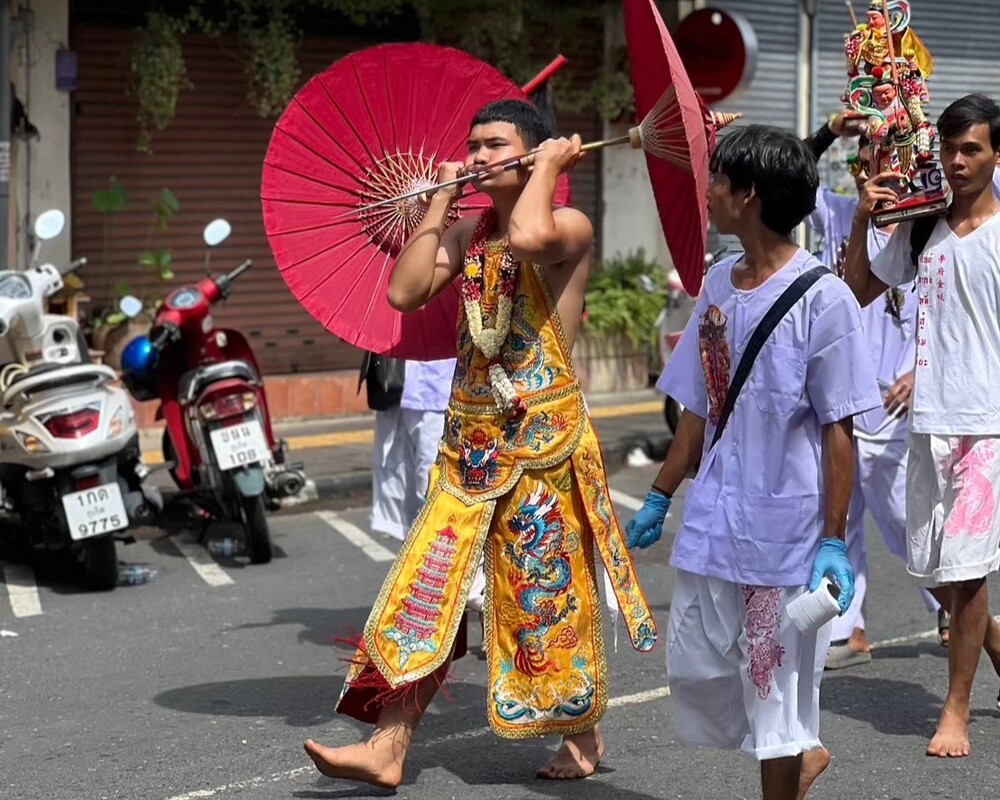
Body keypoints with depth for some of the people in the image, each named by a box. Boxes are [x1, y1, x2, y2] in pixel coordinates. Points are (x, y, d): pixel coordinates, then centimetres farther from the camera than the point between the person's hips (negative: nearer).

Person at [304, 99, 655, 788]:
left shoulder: (570, 226, -8)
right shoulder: (467, 233, 12)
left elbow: (527, 237, -32)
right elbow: (405, 292, -1)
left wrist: (548, 164, -15)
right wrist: (440, 201, 3)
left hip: (544, 437, -6)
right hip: (470, 440, 6)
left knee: (551, 592, 4)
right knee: (429, 583, 0)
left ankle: (582, 735, 22)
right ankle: (388, 747, 0)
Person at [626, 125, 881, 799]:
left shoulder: (823, 298, -13)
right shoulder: (718, 285, 7)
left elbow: (839, 432, -12)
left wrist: (834, 543, -14)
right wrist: (660, 499, 17)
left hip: (787, 533, -7)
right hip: (712, 526, 7)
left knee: (775, 687, 3)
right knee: (696, 673, 12)